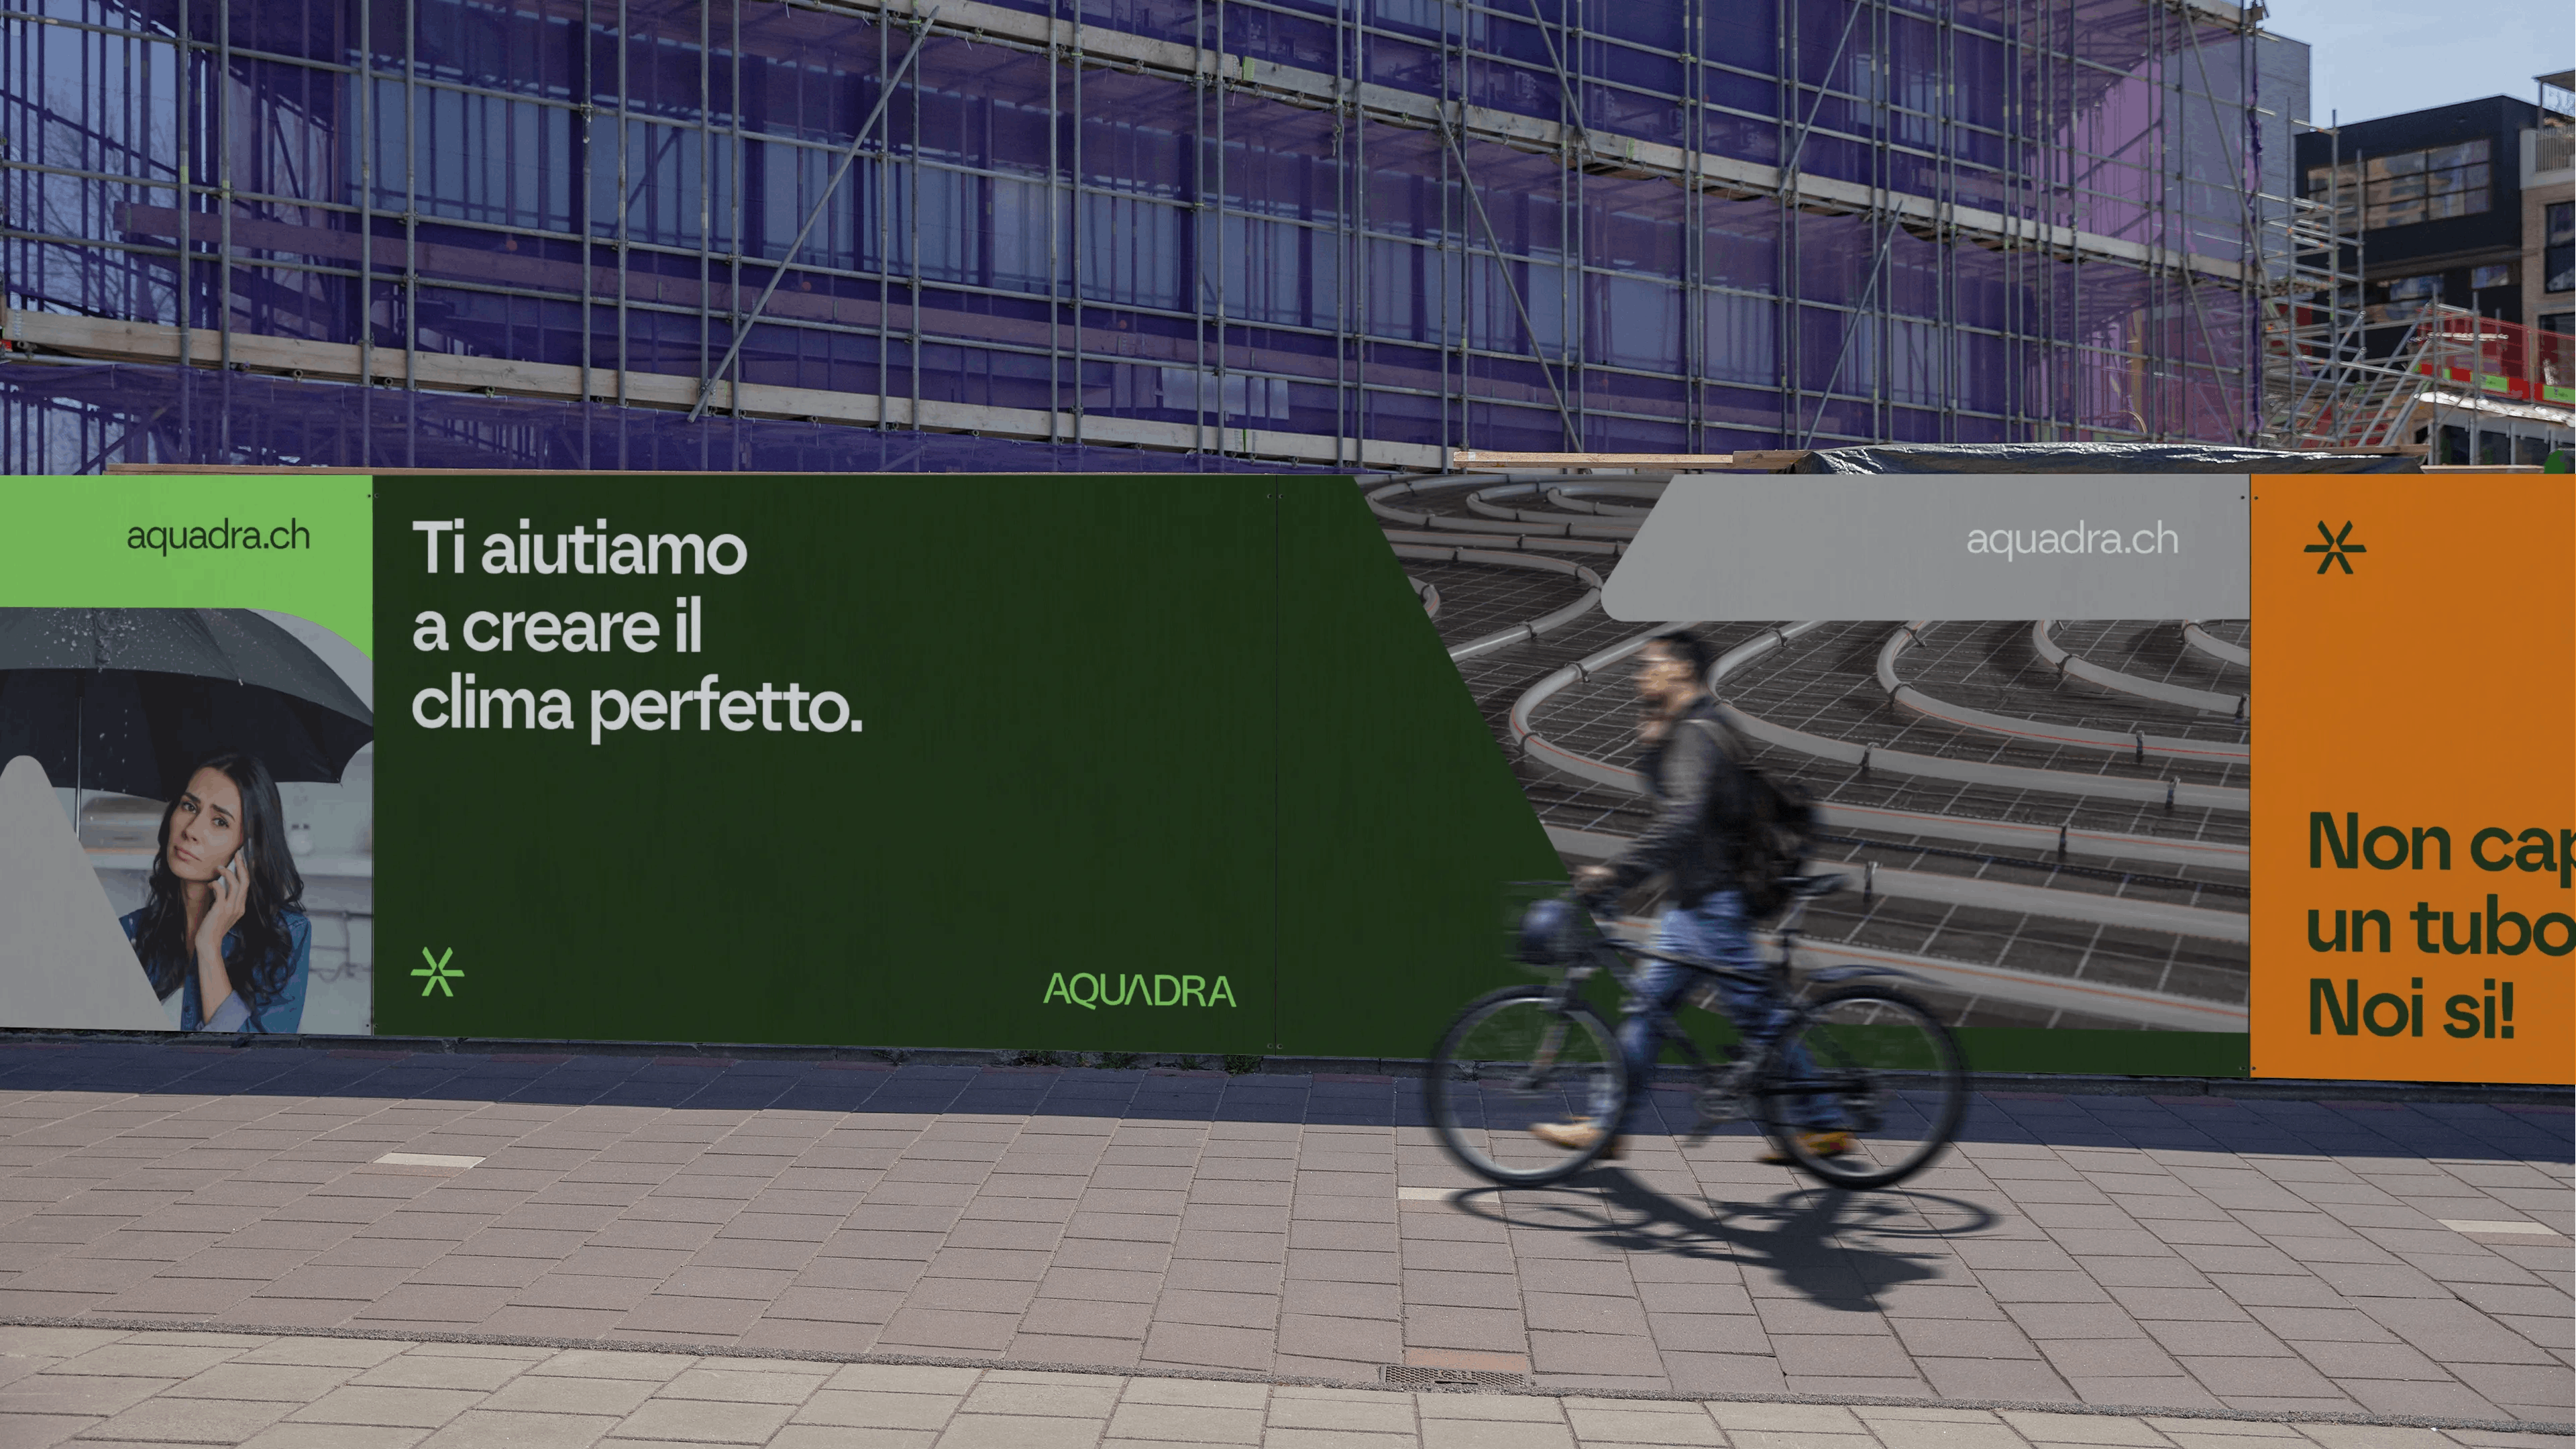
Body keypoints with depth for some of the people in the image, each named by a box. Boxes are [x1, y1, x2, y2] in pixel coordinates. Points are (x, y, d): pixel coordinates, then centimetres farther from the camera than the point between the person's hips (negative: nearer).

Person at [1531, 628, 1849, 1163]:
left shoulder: (1697, 733, -18)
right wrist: (1650, 747, 4)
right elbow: (1668, 803, 18)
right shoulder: (1684, 730, 14)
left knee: (1760, 1017, -2)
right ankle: (1608, 1128, 14)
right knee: (1646, 1004, 10)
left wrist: (1617, 873, -33)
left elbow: (1682, 822, -30)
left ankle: (1823, 1128, 10)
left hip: (1715, 903, -10)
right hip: (1694, 903, 10)